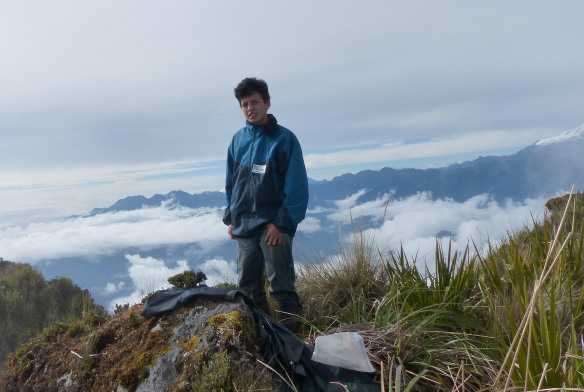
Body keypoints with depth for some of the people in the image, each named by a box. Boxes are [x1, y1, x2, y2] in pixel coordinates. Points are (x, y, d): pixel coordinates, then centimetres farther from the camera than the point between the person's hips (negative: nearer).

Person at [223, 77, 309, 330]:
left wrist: (282, 223, -16)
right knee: (247, 286, 14)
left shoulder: (283, 139, -8)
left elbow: (297, 187, -12)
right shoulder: (238, 140, 8)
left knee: (281, 285, 0)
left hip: (273, 226, -6)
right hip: (244, 226, 6)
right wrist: (231, 218, 12)